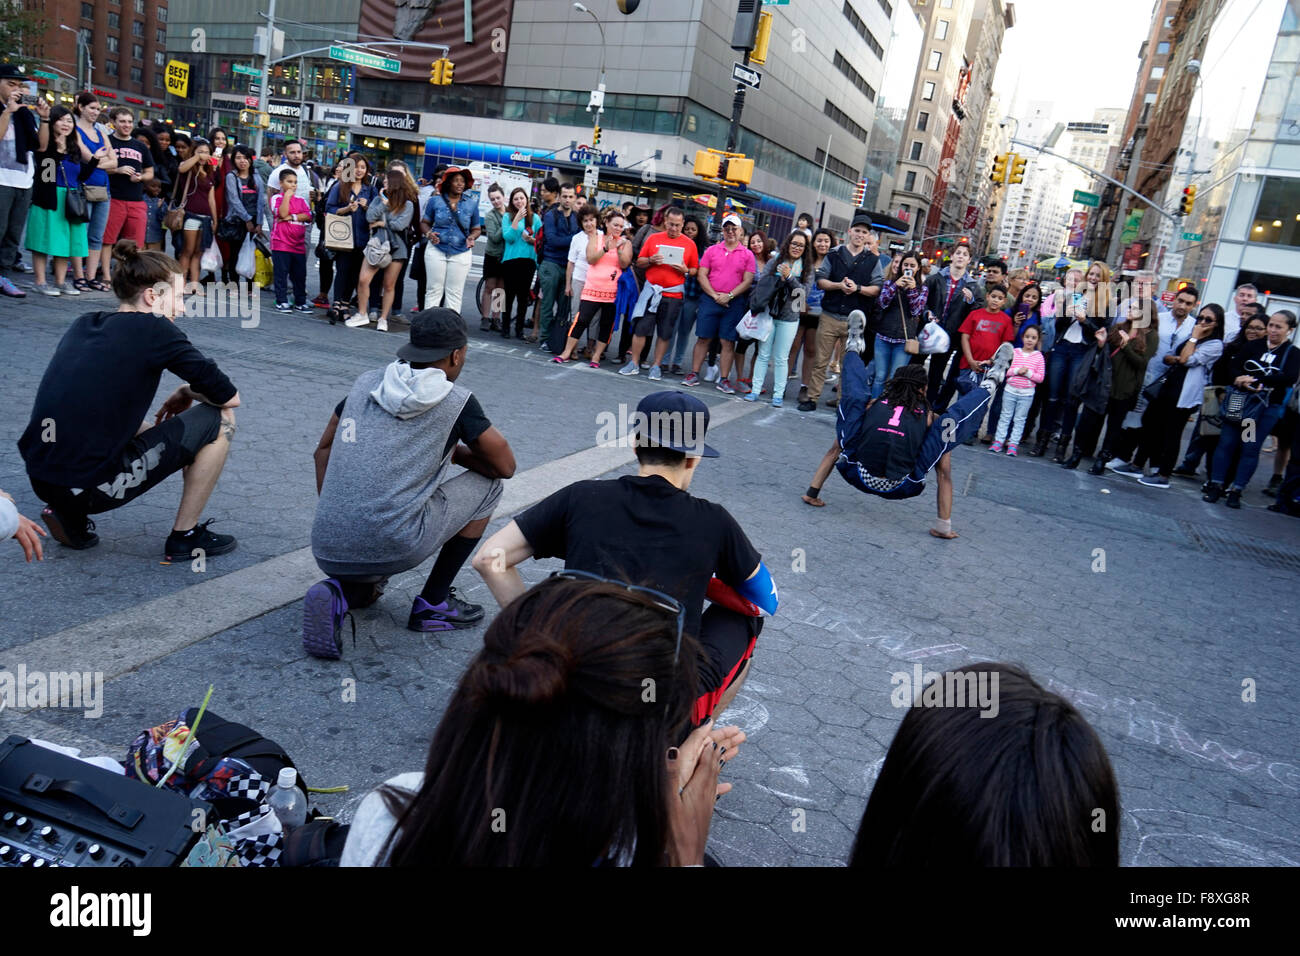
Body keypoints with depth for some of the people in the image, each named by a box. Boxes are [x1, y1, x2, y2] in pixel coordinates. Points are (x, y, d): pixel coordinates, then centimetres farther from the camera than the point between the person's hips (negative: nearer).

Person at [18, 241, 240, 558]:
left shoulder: (82, 324, 12)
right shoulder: (153, 330, -9)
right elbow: (229, 396, -6)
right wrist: (187, 392, 14)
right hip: (89, 487, -8)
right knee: (219, 419, 0)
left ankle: (71, 516, 17)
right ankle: (185, 537, 9)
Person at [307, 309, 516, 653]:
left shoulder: (365, 383, 15)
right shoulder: (458, 401, 0)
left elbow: (324, 450, 25)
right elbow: (505, 465, 11)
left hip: (327, 551, 6)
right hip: (393, 547, -6)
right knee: (488, 485, 15)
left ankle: (340, 591, 7)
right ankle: (433, 604, 17)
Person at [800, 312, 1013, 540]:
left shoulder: (872, 405, 16)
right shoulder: (931, 418, 12)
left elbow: (834, 450, 16)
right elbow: (944, 475, 11)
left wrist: (812, 492, 18)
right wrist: (944, 526, 15)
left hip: (858, 476, 2)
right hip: (900, 488, -1)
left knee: (855, 397, 11)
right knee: (951, 421, 5)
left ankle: (854, 348, 38)